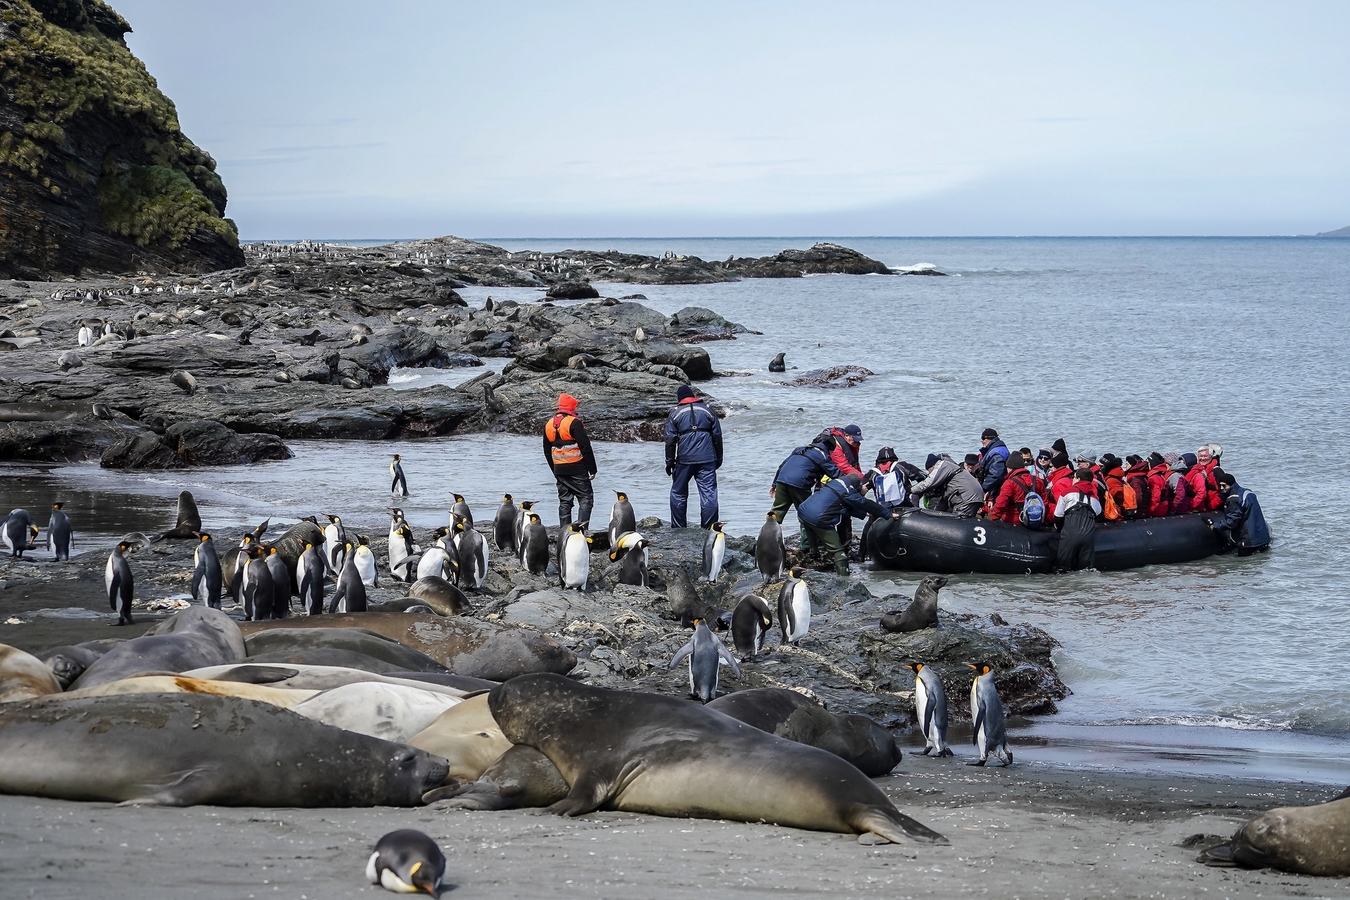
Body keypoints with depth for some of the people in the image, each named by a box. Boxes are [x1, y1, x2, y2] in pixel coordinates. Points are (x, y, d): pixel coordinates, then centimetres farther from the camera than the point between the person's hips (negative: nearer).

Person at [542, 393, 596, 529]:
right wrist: (592, 469, -7)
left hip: (559, 470, 6)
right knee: (585, 498, -2)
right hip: (577, 468, -6)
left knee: (564, 501, 11)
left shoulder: (548, 425, 12)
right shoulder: (574, 423, -11)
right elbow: (585, 447, -13)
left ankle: (564, 532, 9)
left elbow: (547, 451, 19)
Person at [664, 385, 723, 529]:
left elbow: (670, 440, 0)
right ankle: (709, 529, -6)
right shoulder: (707, 410, 10)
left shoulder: (675, 413, 4)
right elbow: (717, 436, 11)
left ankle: (678, 528, 16)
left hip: (684, 459, -1)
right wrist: (718, 458, 18)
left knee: (678, 493, 13)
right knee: (709, 493, 0)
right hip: (707, 459, 1)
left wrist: (669, 462, 4)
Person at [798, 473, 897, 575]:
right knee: (838, 550, -1)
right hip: (818, 520, -8)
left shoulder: (833, 483, 21)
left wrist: (864, 513, 34)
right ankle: (843, 575, -7)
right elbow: (867, 504, 2)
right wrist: (889, 514, 9)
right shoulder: (848, 492, -3)